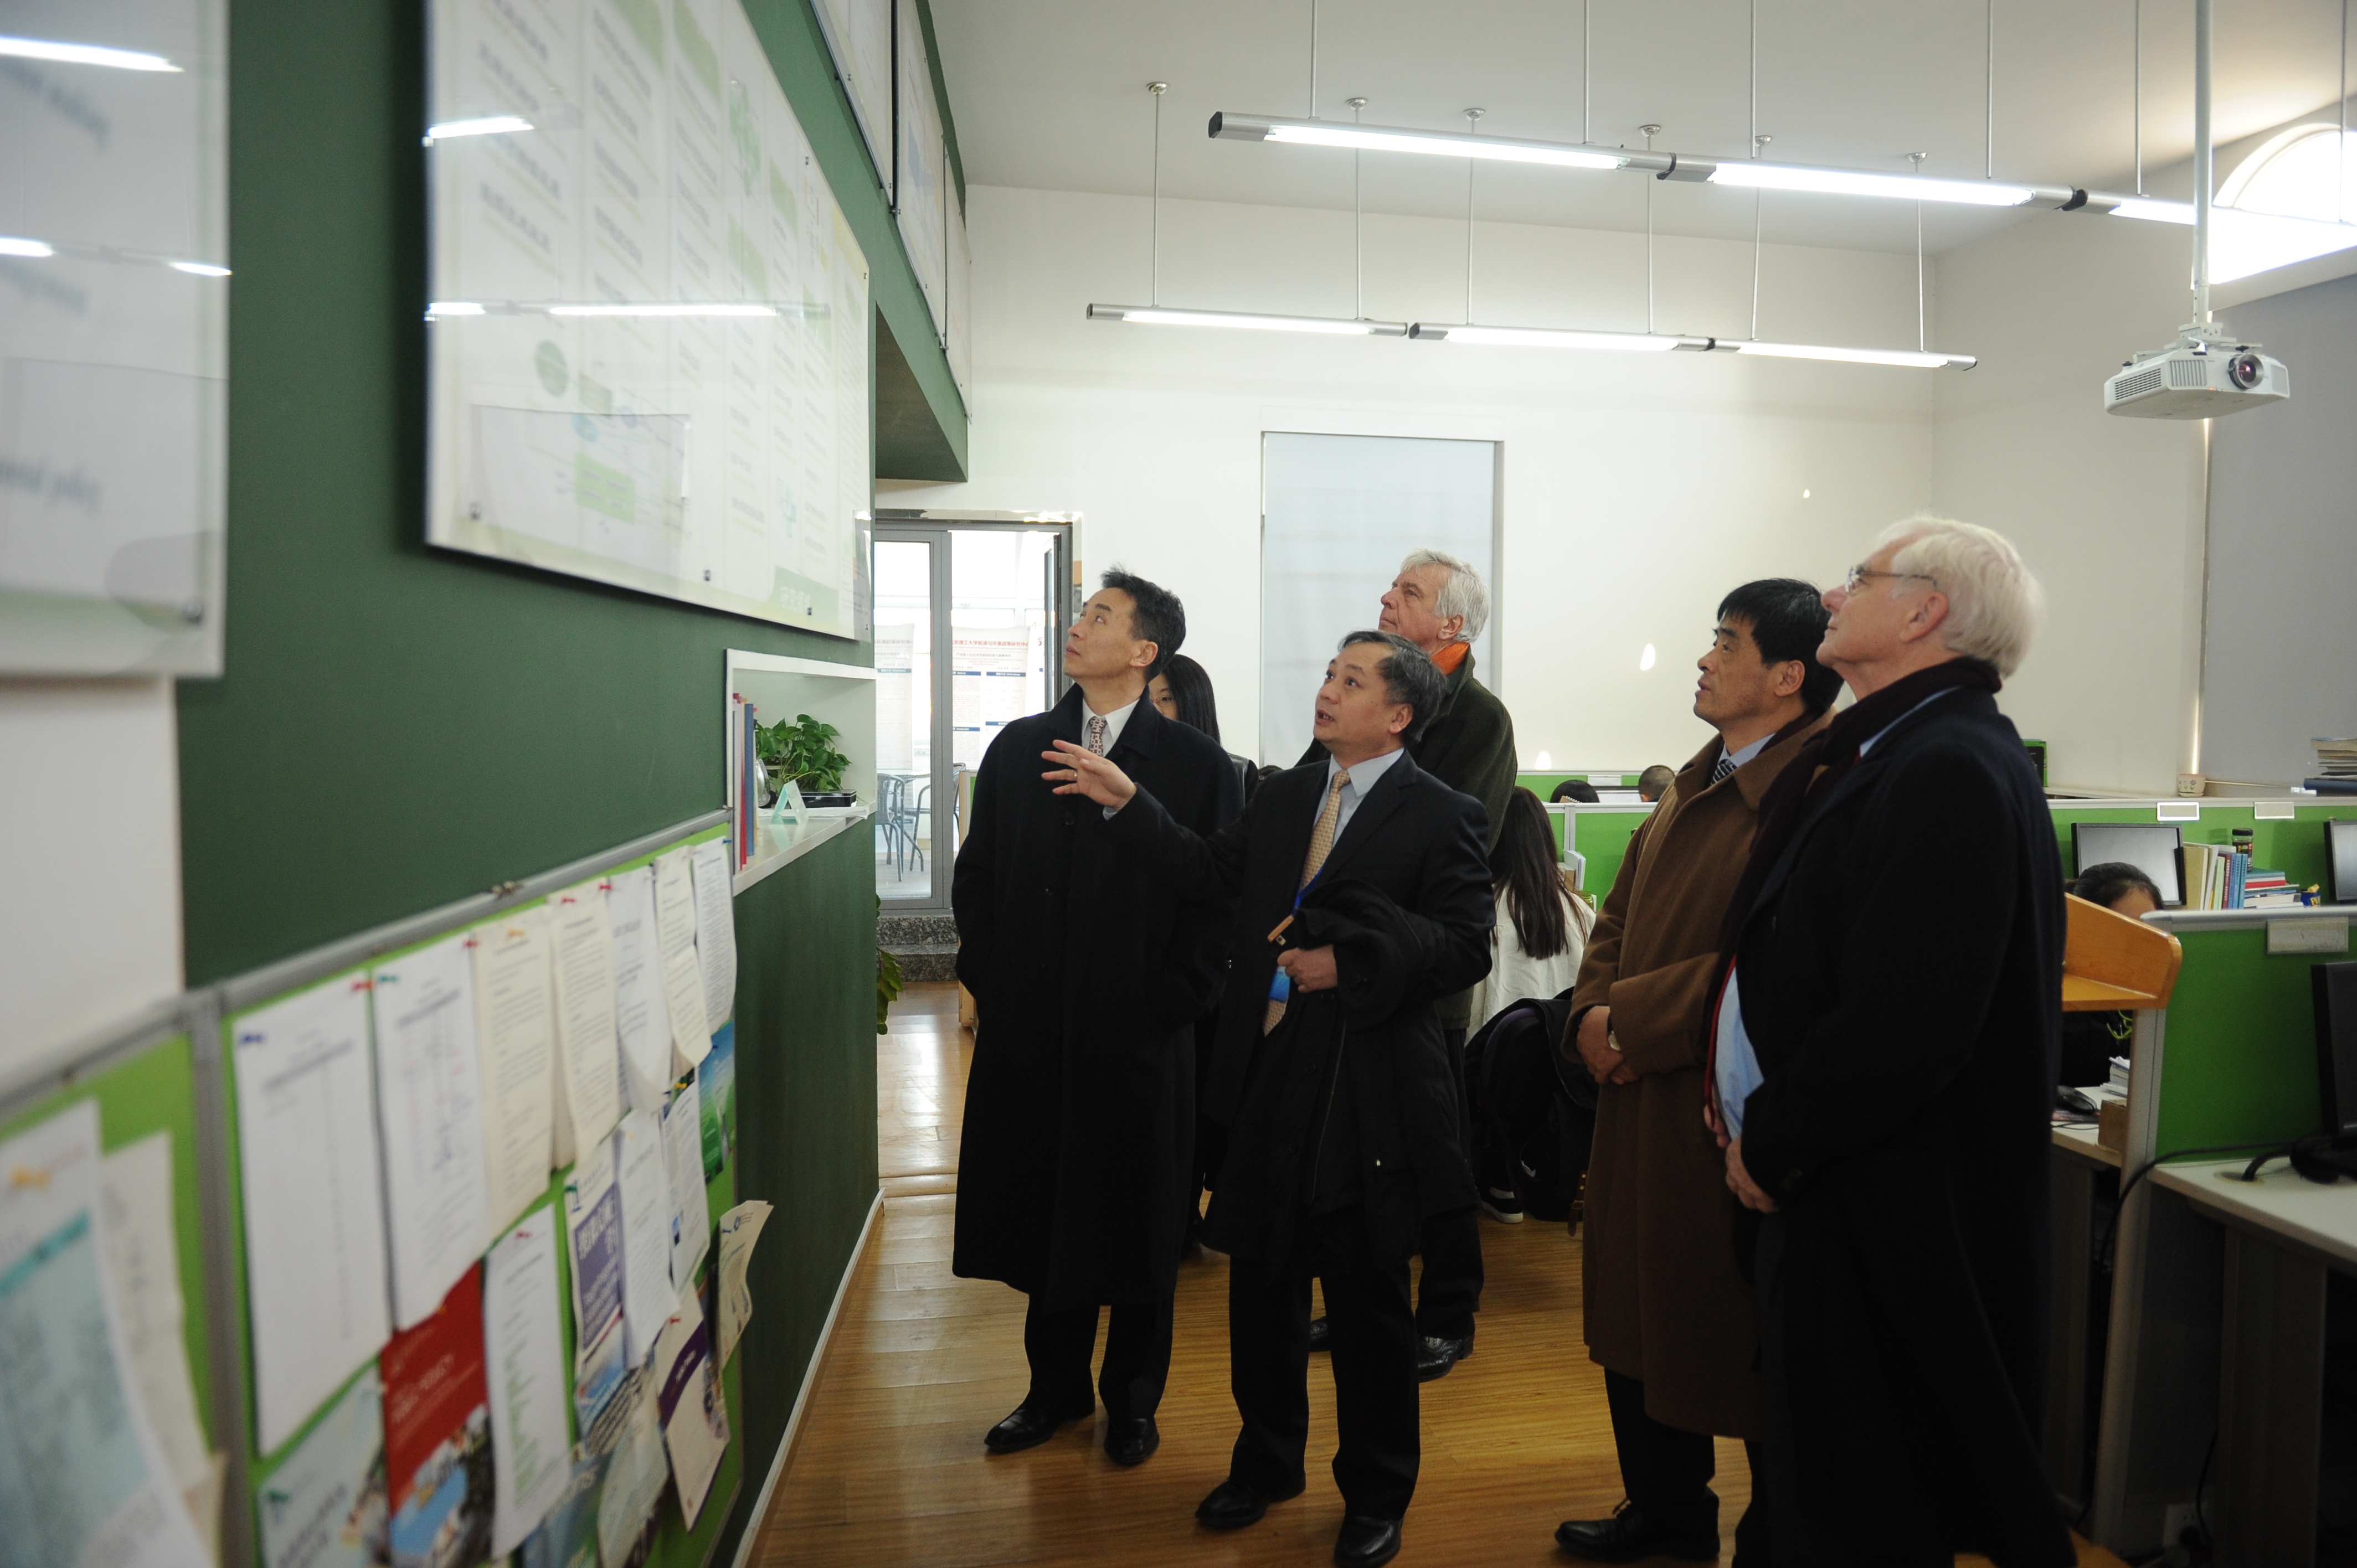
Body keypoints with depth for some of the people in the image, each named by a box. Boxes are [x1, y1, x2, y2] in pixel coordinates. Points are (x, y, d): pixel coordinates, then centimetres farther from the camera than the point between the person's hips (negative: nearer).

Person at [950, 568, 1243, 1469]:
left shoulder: (1195, 764, -4)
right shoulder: (1017, 749, 7)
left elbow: (1221, 895, -4)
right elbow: (975, 873, 12)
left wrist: (1176, 996, -10)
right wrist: (988, 977, 3)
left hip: (1140, 1035, -3)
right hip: (1028, 1032, 3)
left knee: (1136, 1222, 10)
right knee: (1042, 1214, 14)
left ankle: (1133, 1398, 31)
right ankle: (1056, 1385, 35)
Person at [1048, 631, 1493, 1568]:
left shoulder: (1442, 816, -8)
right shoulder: (1285, 795, 10)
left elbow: (1466, 947, -13)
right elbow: (1209, 873, 10)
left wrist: (1351, 964, -21)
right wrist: (1127, 803, 3)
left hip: (1367, 1096, -5)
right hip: (1268, 1080, 6)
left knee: (1369, 1298, 9)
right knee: (1260, 1280, 18)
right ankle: (1266, 1461, 40)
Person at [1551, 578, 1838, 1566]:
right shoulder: (1693, 786, 12)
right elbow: (1620, 915, 15)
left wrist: (1632, 1021, -19)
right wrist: (1591, 1019, -2)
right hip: (1641, 1103, 9)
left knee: (1743, 1346, 8)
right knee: (1636, 1318, 22)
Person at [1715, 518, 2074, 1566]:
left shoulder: (1953, 772, -22)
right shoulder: (1883, 752, 10)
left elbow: (1900, 1029, -27)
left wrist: (1770, 1141, -13)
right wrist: (1754, 1110, 4)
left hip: (1885, 1225, -9)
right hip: (1833, 1193, 9)